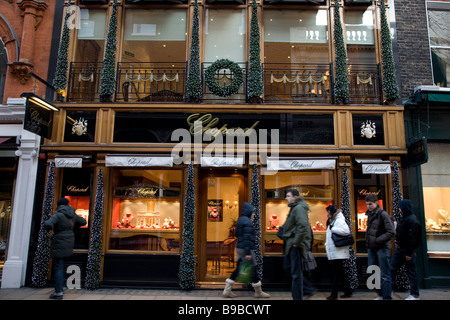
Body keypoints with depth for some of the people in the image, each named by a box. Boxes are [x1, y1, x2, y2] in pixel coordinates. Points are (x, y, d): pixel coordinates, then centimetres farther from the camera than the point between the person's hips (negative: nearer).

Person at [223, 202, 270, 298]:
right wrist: (248, 253, -23)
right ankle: (258, 292, 14)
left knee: (238, 268, 12)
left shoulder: (241, 220, 13)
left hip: (239, 247, 10)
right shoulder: (247, 222, -16)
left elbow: (236, 233, 21)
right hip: (245, 248, -9)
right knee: (253, 268, 2)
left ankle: (227, 290, 12)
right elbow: (247, 238, -22)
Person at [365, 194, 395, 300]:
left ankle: (387, 297, 7)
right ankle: (380, 295, 26)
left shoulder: (383, 214, -12)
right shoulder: (370, 214, 11)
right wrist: (368, 241, 7)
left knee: (385, 275, -1)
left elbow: (391, 232, -16)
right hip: (371, 248, 8)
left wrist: (377, 240, -17)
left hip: (382, 248, -8)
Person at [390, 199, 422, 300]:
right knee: (392, 269, 7)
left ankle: (415, 295, 18)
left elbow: (412, 238, -21)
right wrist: (398, 245, 15)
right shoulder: (404, 218, 12)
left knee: (411, 272, 4)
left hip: (407, 250, -9)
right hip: (399, 248, 9)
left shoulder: (412, 220, -18)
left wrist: (409, 253, -21)